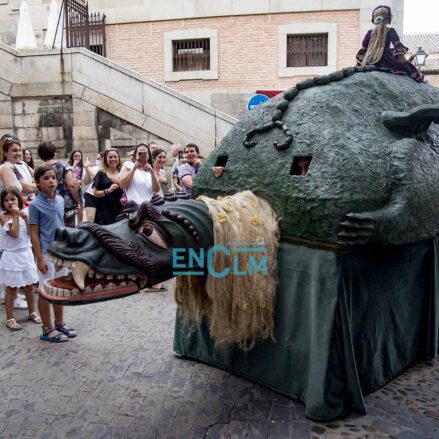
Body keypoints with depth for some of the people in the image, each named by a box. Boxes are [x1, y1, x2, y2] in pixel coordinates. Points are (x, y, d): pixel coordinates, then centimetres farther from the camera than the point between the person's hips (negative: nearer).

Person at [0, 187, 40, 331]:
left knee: (29, 286, 14)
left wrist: (25, 217, -18)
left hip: (26, 254, 4)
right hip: (12, 257, -4)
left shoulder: (24, 213, 2)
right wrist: (16, 215, -21)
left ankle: (32, 313, 29)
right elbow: (14, 233, -22)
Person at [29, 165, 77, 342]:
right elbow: (34, 233, -12)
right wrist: (39, 258, -14)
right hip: (47, 254, -6)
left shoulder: (61, 200, 4)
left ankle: (59, 324, 30)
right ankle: (47, 329, 17)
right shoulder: (35, 204, -13)